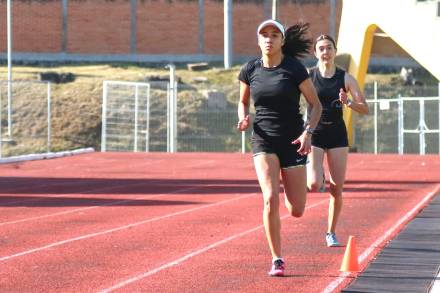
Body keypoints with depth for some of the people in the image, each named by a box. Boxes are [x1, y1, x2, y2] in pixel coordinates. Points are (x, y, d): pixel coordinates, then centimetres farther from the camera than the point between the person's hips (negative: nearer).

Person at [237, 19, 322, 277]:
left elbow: (316, 105, -1)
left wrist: (308, 133, -16)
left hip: (292, 142, -1)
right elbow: (243, 101, 17)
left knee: (297, 211, 3)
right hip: (264, 141, 1)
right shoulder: (250, 70, 1)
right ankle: (277, 260, -7)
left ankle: (289, 190, 43)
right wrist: (243, 119, -5)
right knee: (271, 199, -20)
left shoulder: (295, 69, -7)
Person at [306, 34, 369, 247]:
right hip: (314, 135, -1)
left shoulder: (346, 78, 1)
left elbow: (365, 109, 0)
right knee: (313, 185, -18)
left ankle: (331, 233, 17)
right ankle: (320, 178, 19)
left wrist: (348, 103, -18)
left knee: (337, 190, 2)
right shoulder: (308, 76, -3)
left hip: (337, 135, 2)